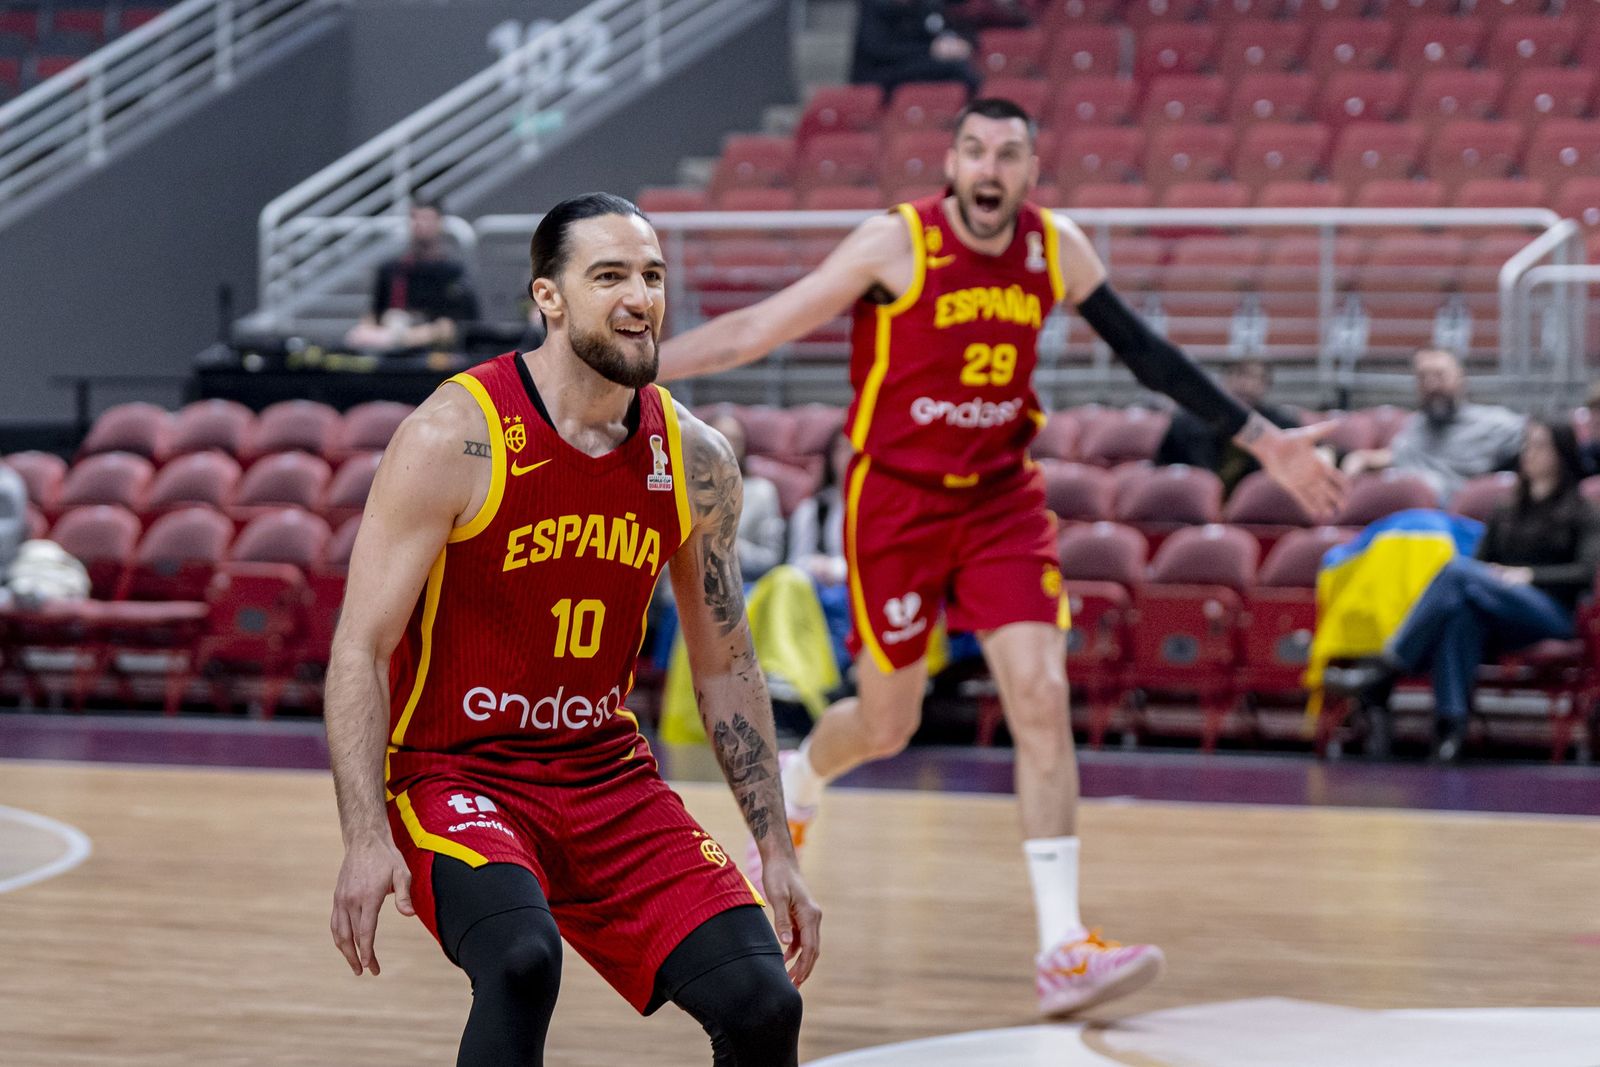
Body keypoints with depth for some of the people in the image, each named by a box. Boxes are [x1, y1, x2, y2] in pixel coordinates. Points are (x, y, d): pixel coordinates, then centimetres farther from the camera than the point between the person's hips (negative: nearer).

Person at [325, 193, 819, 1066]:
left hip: (608, 776, 5)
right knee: (523, 957, -34)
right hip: (453, 771, -5)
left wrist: (775, 852, 9)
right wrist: (365, 838, -26)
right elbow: (360, 649, -15)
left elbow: (725, 668, 12)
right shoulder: (454, 438, -15)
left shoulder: (694, 461, 0)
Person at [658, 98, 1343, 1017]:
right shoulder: (895, 244, -15)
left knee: (1042, 700, -13)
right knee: (887, 726, 7)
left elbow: (1147, 354, 5)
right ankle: (795, 785, 45)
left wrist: (1264, 441, 4)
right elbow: (760, 329, -12)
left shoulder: (1058, 250, -4)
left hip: (1003, 500, 3)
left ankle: (1064, 949, -14)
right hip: (896, 501, -3)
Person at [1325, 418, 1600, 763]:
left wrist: (1528, 574, -10)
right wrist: (1491, 575, -1)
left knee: (1458, 570, -30)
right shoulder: (1504, 515, 30)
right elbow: (1479, 562, 23)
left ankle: (1383, 670, -38)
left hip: (1552, 613, -4)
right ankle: (1453, 721, -47)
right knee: (1459, 607, -36)